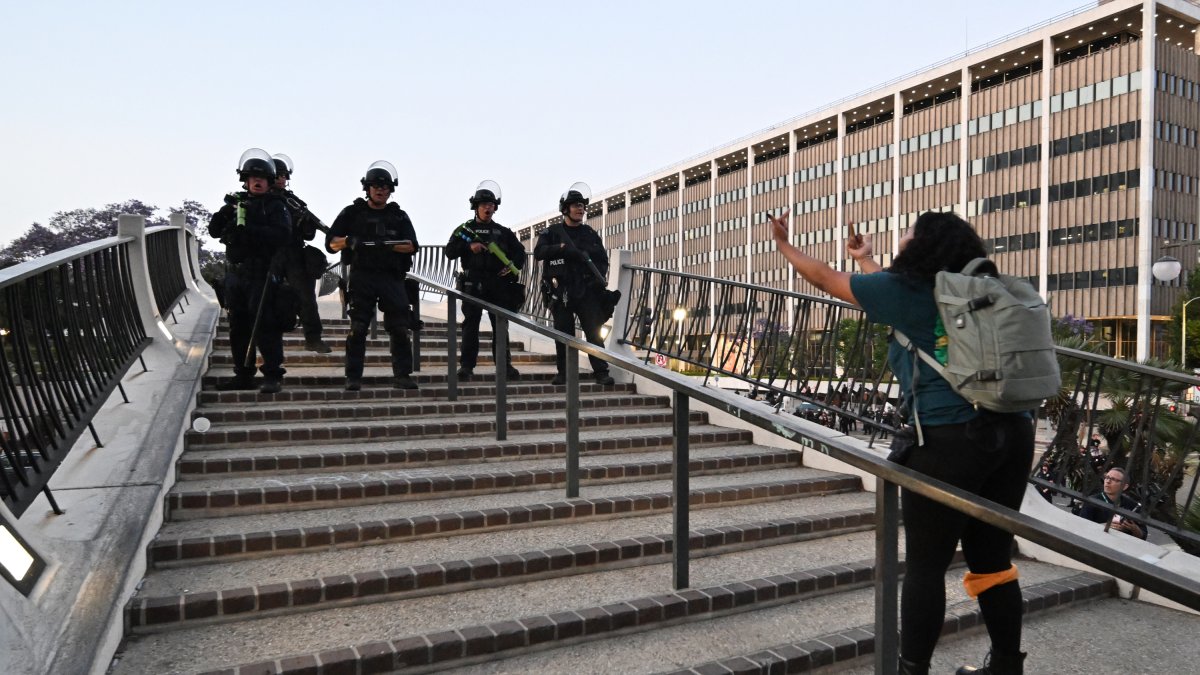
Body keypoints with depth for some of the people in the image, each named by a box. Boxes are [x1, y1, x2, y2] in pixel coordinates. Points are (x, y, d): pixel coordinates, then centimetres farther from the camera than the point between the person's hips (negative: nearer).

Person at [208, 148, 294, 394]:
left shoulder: (275, 205, 1)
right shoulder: (236, 203, 16)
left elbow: (281, 234, -16)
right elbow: (214, 230, 9)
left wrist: (248, 230, -21)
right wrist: (226, 211, -9)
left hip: (262, 274, -6)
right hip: (235, 273, 6)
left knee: (264, 325, -11)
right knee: (238, 327, 10)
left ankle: (273, 376, -7)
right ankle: (243, 375, 19)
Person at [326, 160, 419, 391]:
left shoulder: (399, 216, 16)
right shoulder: (352, 213, 12)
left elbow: (412, 246, 2)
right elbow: (331, 243, 7)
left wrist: (387, 245, -14)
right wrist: (348, 241, -14)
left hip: (392, 277, 1)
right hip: (362, 277, -1)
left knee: (400, 328, -4)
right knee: (358, 328, -5)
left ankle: (402, 376, 2)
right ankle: (353, 378, 0)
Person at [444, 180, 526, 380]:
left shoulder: (503, 232, 16)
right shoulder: (465, 229, 10)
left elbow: (520, 252, 15)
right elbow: (450, 252, 1)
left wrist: (513, 266, -5)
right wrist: (469, 247, -15)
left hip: (499, 283, 2)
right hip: (473, 283, -2)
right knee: (471, 323, -6)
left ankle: (505, 364, 9)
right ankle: (467, 365, -5)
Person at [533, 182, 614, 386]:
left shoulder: (591, 234, 15)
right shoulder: (551, 232, 8)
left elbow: (603, 259, 15)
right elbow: (538, 252, -7)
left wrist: (599, 277, -4)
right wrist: (562, 247, -19)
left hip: (587, 291, 1)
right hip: (561, 292, -1)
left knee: (594, 332, -5)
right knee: (563, 334, 2)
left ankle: (601, 372, -4)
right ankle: (563, 373, 11)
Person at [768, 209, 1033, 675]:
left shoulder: (906, 289, -3)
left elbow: (825, 279, 9)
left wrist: (784, 244, 24)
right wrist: (865, 260, 51)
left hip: (953, 437, -8)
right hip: (1011, 431, 8)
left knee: (925, 564, 4)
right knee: (993, 560, 16)